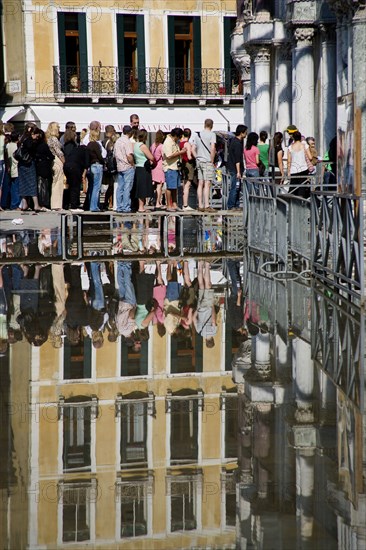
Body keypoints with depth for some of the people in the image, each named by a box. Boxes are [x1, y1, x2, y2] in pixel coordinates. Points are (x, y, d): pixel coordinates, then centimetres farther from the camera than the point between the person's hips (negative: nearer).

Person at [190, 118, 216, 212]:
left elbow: (193, 149, 12)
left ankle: (200, 205, 11)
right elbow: (212, 148, -16)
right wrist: (212, 161, -9)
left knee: (200, 184, 9)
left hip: (199, 161, 6)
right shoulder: (212, 134, -7)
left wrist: (197, 158, 14)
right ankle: (207, 206, -11)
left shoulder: (197, 135, 12)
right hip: (208, 162, -6)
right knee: (207, 184, -7)